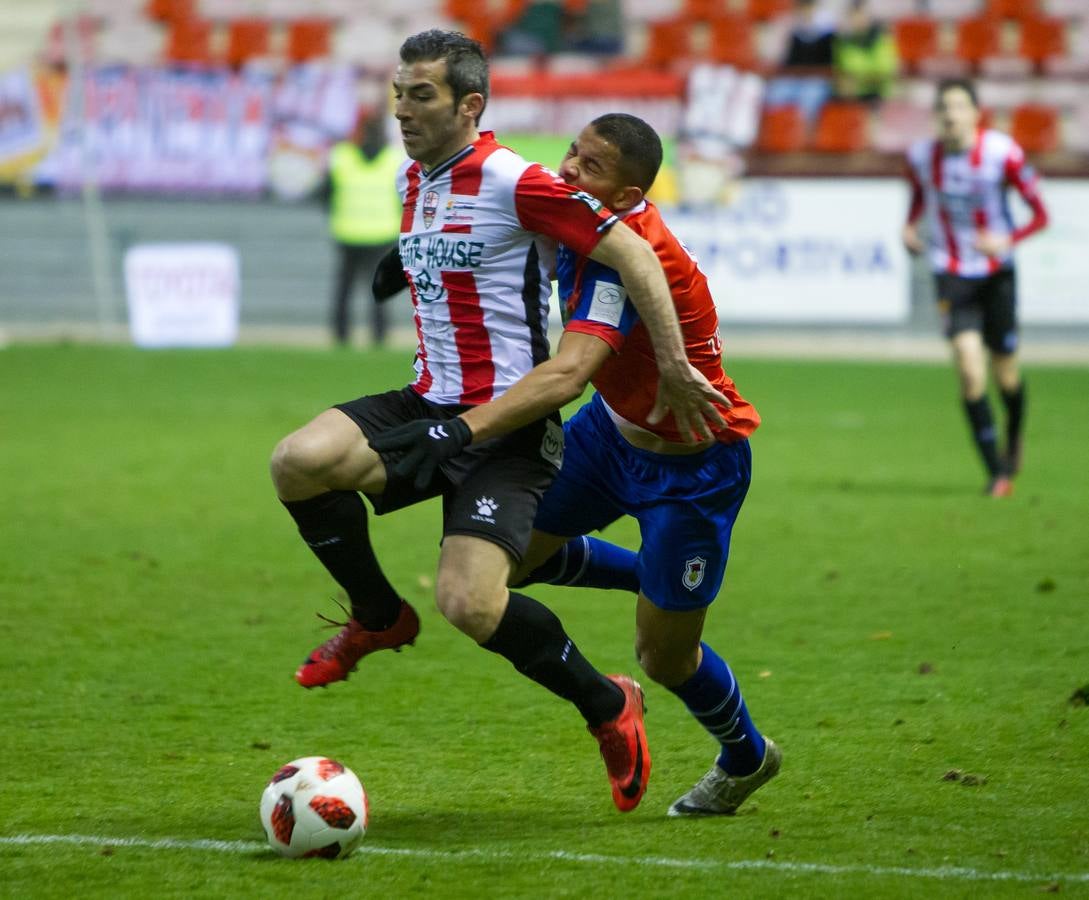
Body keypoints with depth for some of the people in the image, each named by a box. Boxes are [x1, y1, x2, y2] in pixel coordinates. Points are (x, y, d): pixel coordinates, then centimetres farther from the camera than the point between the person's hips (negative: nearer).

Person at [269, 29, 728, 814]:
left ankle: (608, 707, 5)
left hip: (507, 425, -7)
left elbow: (633, 254, -16)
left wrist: (674, 370, -16)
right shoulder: (412, 182, 12)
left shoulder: (513, 183, -15)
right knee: (299, 461, -20)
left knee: (470, 603, -22)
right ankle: (379, 618, 6)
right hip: (429, 405, 7)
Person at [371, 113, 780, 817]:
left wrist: (465, 430, -57)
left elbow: (567, 375, -48)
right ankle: (652, 578, 27)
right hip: (616, 426, 8)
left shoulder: (622, 257, -35)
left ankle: (746, 757, 34)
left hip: (696, 463, -8)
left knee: (664, 658, 3)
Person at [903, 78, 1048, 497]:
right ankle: (997, 470, -5)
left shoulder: (1002, 153, -14)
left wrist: (1008, 241, -28)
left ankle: (1014, 438, 43)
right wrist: (909, 227, -3)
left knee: (1005, 372, 9)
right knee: (970, 371, -15)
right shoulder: (921, 155, -5)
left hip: (997, 273, -1)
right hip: (951, 275, 1)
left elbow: (1040, 215, -10)